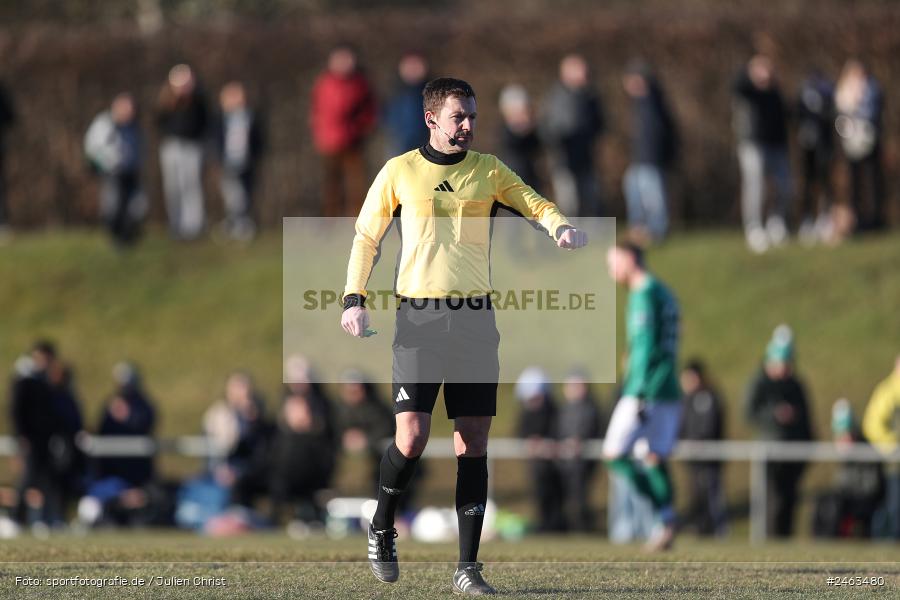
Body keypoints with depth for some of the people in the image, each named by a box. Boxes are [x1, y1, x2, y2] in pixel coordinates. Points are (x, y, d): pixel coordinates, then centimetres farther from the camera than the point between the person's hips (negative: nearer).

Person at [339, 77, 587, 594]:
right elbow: (366, 236, 10)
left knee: (474, 441, 0)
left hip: (476, 318, 2)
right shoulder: (400, 172, 4)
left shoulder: (487, 171, 9)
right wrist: (354, 299, -1)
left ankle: (468, 566, 3)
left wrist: (561, 227, -18)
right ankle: (382, 529, 16)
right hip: (420, 317, -2)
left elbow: (536, 204, 5)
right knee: (412, 438, -12)